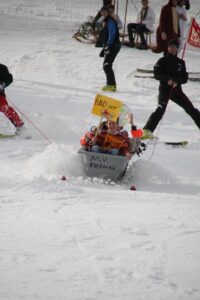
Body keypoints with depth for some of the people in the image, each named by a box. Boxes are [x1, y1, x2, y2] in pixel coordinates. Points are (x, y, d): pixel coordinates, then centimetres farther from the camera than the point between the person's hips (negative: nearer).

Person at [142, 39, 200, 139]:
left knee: (191, 109, 3)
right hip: (164, 89, -4)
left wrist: (177, 81, -14)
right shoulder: (162, 61, 3)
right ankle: (147, 131, -34)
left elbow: (185, 78, 7)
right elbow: (157, 74, -6)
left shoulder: (181, 62, 12)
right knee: (161, 109, -26)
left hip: (176, 89, 4)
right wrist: (167, 79, -22)